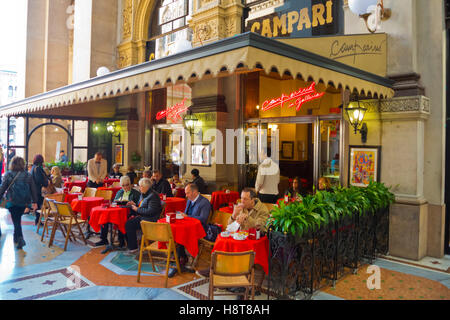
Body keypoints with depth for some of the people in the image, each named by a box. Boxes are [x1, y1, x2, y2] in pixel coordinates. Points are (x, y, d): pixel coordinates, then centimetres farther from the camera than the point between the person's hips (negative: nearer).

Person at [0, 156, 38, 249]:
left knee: (16, 221, 3)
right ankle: (16, 237, 30)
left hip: (12, 202, -2)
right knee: (18, 219, 20)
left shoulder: (8, 175, -5)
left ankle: (20, 239, -11)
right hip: (24, 202, 2)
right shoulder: (28, 175, -1)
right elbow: (33, 190, 3)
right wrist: (34, 202, 10)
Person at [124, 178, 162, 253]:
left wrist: (137, 209, -16)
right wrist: (134, 204, 9)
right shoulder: (143, 194, 15)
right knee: (126, 221, -9)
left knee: (129, 224, -21)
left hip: (150, 220, -9)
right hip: (141, 216, 9)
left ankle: (133, 248, -11)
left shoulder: (153, 196, -14)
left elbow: (150, 211, -22)